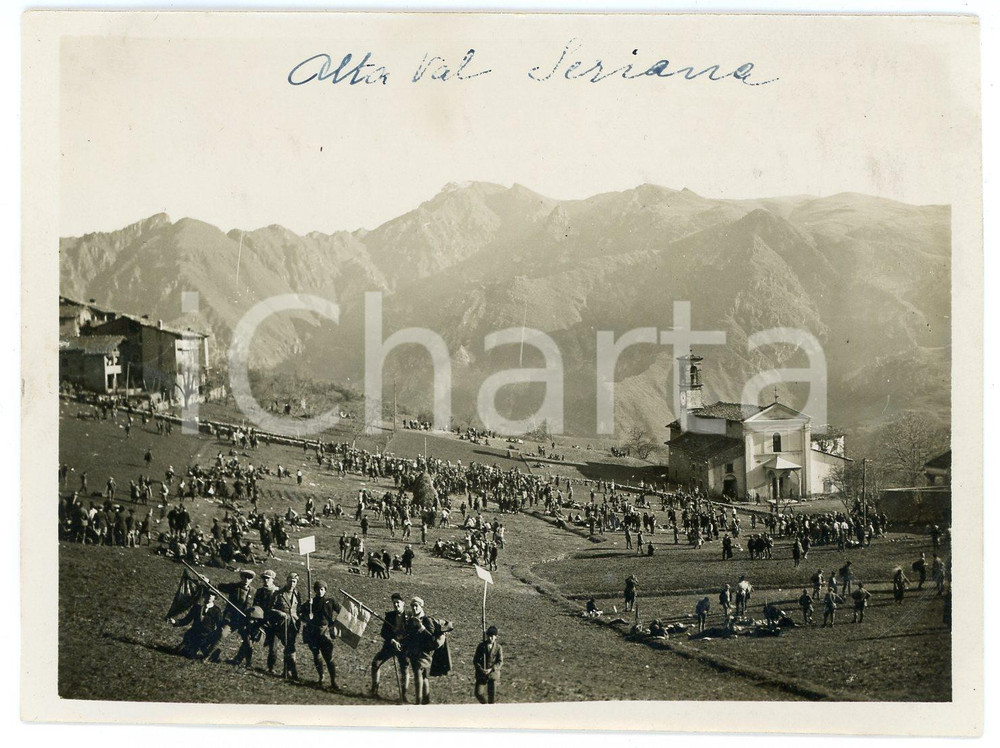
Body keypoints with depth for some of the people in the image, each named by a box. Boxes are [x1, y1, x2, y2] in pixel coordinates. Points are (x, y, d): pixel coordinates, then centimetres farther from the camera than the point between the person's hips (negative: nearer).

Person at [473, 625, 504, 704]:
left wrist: (491, 669, -19)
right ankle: (485, 704, 21)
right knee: (479, 693, -7)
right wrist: (480, 669, -15)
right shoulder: (481, 646, 1)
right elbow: (475, 660, 1)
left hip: (493, 673, -1)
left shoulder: (498, 648, 0)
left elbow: (500, 662, -5)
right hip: (481, 674, 1)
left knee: (492, 695, 4)